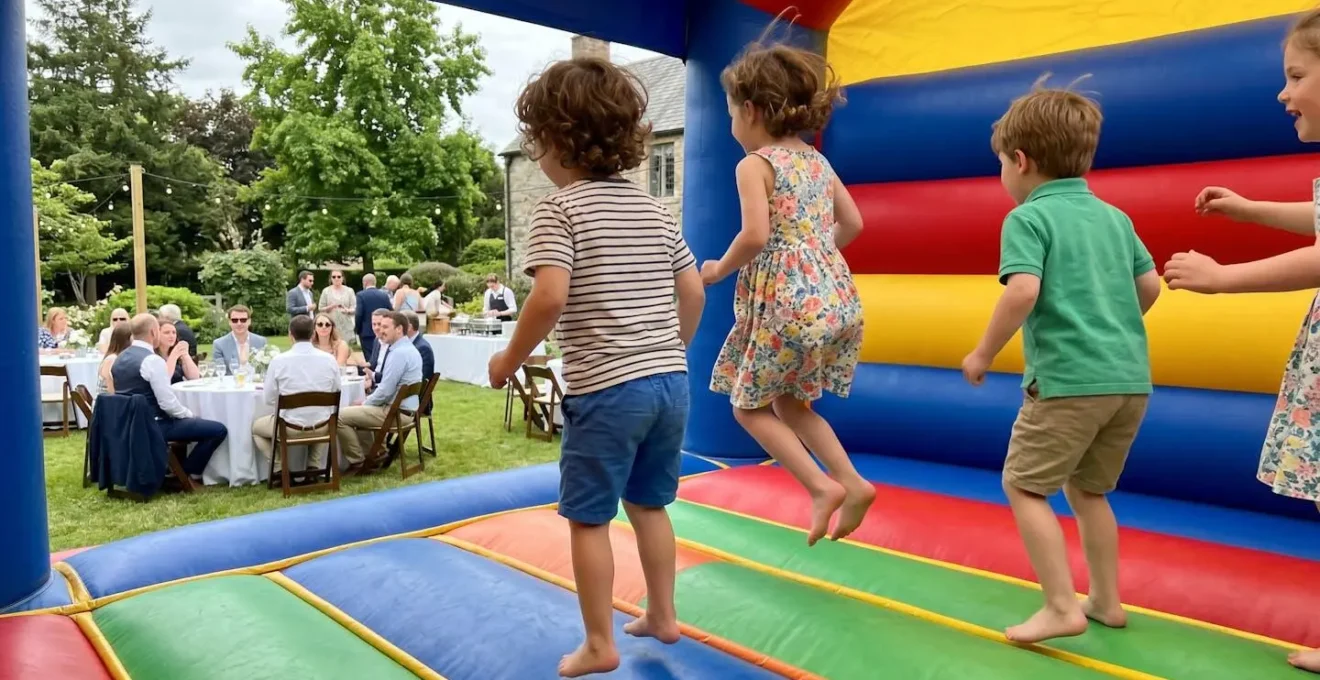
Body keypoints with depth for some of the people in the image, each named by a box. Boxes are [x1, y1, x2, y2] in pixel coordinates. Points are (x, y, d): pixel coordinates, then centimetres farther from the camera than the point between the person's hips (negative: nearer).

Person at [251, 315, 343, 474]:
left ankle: (279, 468, 16)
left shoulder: (278, 361, -13)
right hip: (322, 427, 2)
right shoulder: (329, 359, -6)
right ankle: (315, 467, 26)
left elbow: (269, 399, -3)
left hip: (290, 427, -2)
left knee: (255, 426, 28)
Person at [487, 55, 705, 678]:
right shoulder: (655, 209, 11)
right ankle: (661, 615, 34)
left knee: (588, 519, 8)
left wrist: (509, 360, -7)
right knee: (648, 503, 22)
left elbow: (550, 298, -21)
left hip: (606, 390, -7)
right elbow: (693, 292, 12)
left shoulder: (559, 209, -9)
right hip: (671, 382, 7)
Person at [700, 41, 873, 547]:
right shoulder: (817, 160, 15)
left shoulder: (754, 165, -7)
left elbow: (755, 236, -20)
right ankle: (852, 482, 14)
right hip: (835, 298, 8)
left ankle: (822, 486, 2)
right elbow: (853, 224, 19)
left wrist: (720, 269, -3)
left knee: (749, 405, 11)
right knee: (789, 401, 23)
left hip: (785, 302, -8)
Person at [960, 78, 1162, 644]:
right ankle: (1106, 601, 28)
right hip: (1131, 377, 8)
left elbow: (1023, 291, -20)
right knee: (1087, 488, 21)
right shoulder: (1113, 217, 15)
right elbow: (1150, 286, 18)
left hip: (1069, 379, -8)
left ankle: (1062, 607, 1)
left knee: (1024, 485, 4)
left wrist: (983, 354, -10)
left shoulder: (1028, 218, -6)